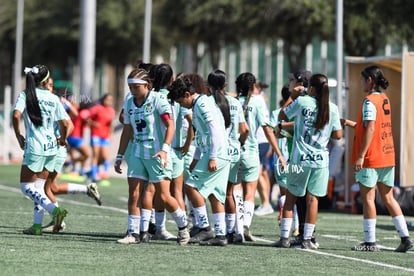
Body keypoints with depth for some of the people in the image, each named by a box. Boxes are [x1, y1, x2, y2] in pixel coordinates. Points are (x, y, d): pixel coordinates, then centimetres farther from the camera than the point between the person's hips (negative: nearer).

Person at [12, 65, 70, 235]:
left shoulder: (26, 94, -4)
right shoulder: (53, 98, 4)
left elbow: (16, 115, -19)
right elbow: (66, 123, 2)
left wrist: (18, 136, -3)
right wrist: (62, 139, 22)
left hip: (34, 147, -5)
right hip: (51, 148, 5)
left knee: (26, 187, 1)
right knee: (39, 187, 14)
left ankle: (55, 210, -18)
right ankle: (37, 225, 9)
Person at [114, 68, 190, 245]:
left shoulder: (158, 100, -9)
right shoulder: (129, 103, 10)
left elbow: (170, 125, -15)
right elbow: (127, 131, 18)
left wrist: (164, 149, -27)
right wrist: (119, 157, 17)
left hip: (157, 154, -6)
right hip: (138, 153, 6)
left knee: (163, 196, -5)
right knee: (133, 194, -4)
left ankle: (183, 226, 16)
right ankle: (133, 233, 2)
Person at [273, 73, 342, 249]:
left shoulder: (301, 102, -6)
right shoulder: (332, 108, -1)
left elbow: (282, 116, 7)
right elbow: (338, 135, 3)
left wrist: (292, 97, 16)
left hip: (300, 158, -1)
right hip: (321, 159, 1)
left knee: (290, 197, 9)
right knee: (312, 198, 5)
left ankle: (284, 237, 5)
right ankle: (307, 239, 4)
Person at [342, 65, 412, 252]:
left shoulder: (370, 101, -13)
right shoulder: (385, 99, 12)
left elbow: (370, 130, -20)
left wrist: (360, 156, -20)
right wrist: (353, 124, 24)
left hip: (371, 159, -8)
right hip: (388, 157, 8)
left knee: (368, 198, -1)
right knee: (388, 198, 11)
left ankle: (370, 241, 0)